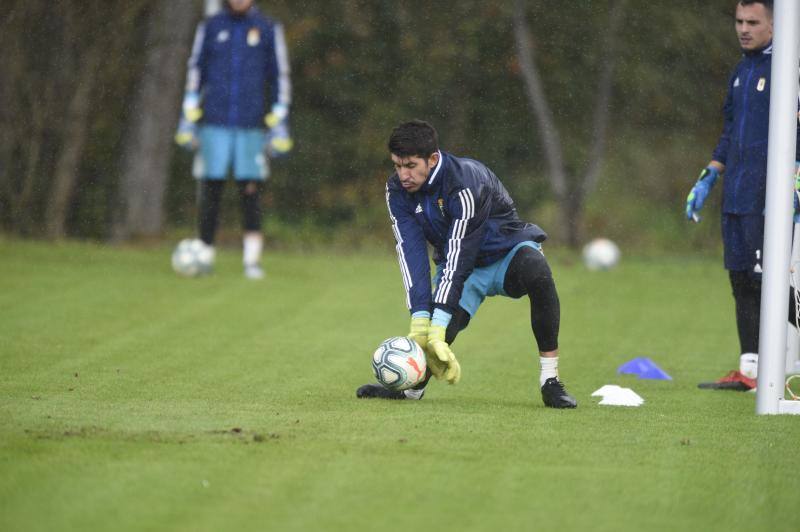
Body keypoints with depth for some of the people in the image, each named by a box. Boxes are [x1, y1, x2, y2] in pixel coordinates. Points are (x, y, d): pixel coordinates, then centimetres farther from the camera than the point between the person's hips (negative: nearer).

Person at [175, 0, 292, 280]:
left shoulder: (269, 29, 6)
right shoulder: (210, 27, 9)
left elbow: (280, 77, 7)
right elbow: (195, 71, 12)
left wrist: (279, 125, 2)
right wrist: (188, 120, 7)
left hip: (251, 127, -1)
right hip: (214, 125, 1)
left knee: (250, 192, -6)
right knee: (209, 192, -2)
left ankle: (252, 260, -5)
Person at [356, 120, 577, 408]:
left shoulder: (467, 183, -33)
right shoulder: (397, 190, -14)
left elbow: (457, 256, -35)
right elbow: (411, 254, -19)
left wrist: (437, 325, -40)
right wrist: (420, 319, -31)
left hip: (508, 251, -4)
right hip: (459, 267, 4)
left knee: (537, 273, -39)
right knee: (435, 339, -23)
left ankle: (550, 380, -34)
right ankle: (411, 387, 6)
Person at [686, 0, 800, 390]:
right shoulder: (742, 71, 19)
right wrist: (708, 179, 21)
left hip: (767, 198, -8)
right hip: (735, 198, 8)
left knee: (766, 281, -9)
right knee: (741, 281, 8)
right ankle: (749, 369, 11)